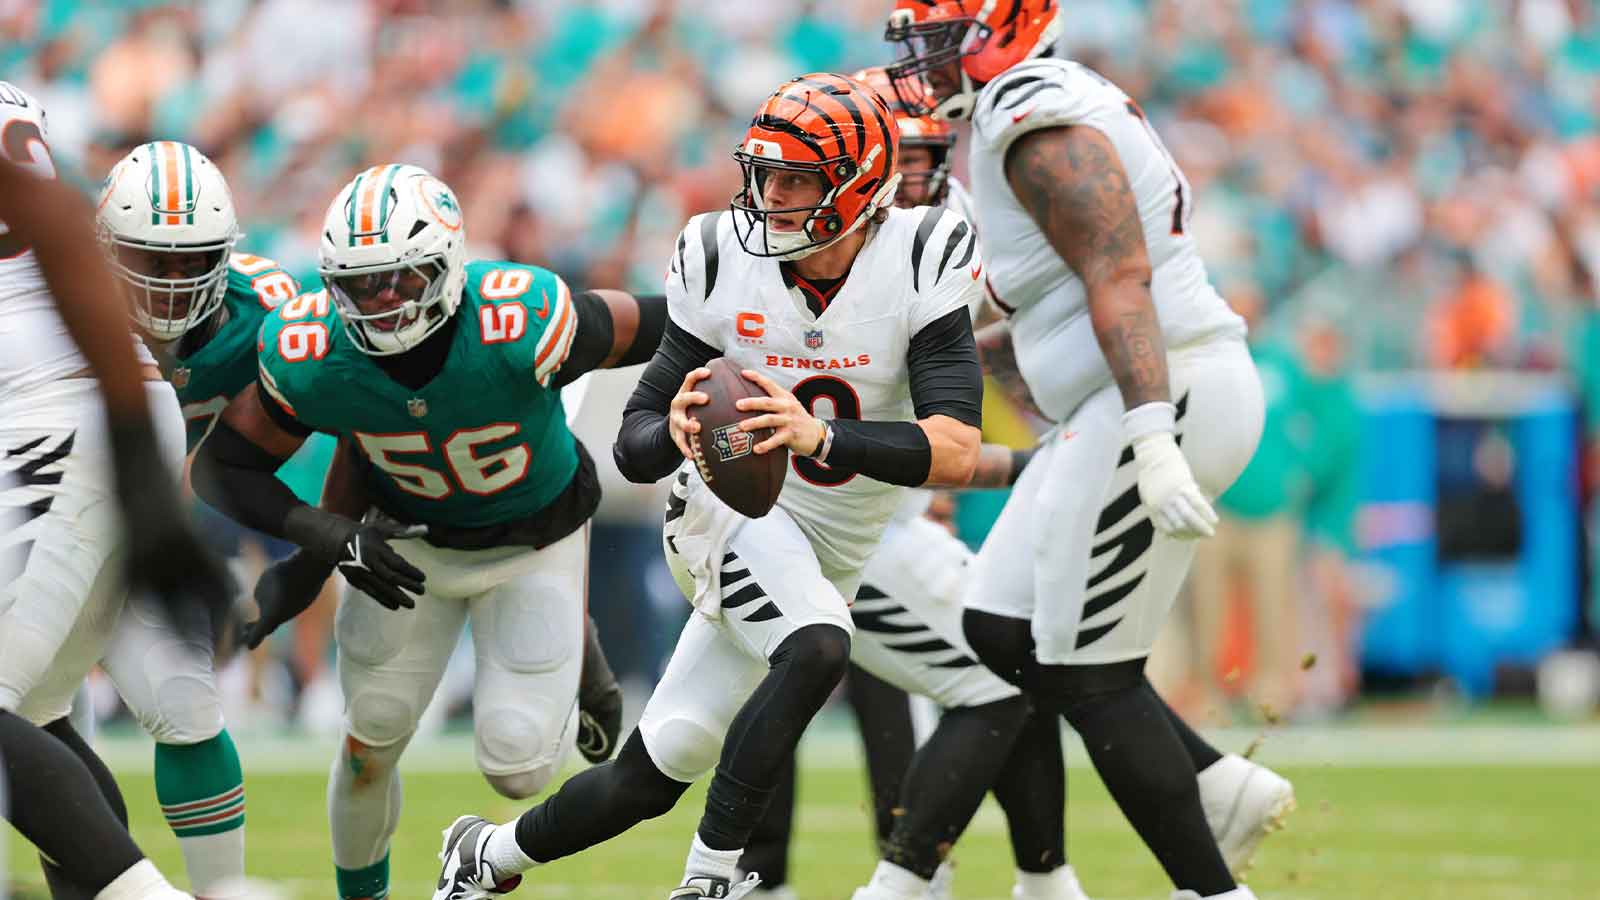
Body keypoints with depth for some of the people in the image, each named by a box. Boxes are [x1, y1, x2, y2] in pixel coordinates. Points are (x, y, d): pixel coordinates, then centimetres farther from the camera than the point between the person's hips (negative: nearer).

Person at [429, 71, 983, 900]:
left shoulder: (917, 265, -18)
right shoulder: (725, 262, -13)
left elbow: (957, 452, -29)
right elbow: (632, 448, -11)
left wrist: (821, 436, -45)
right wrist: (672, 431, -36)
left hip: (829, 556, 2)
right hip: (727, 512, -2)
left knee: (651, 777, 2)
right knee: (818, 649, -33)